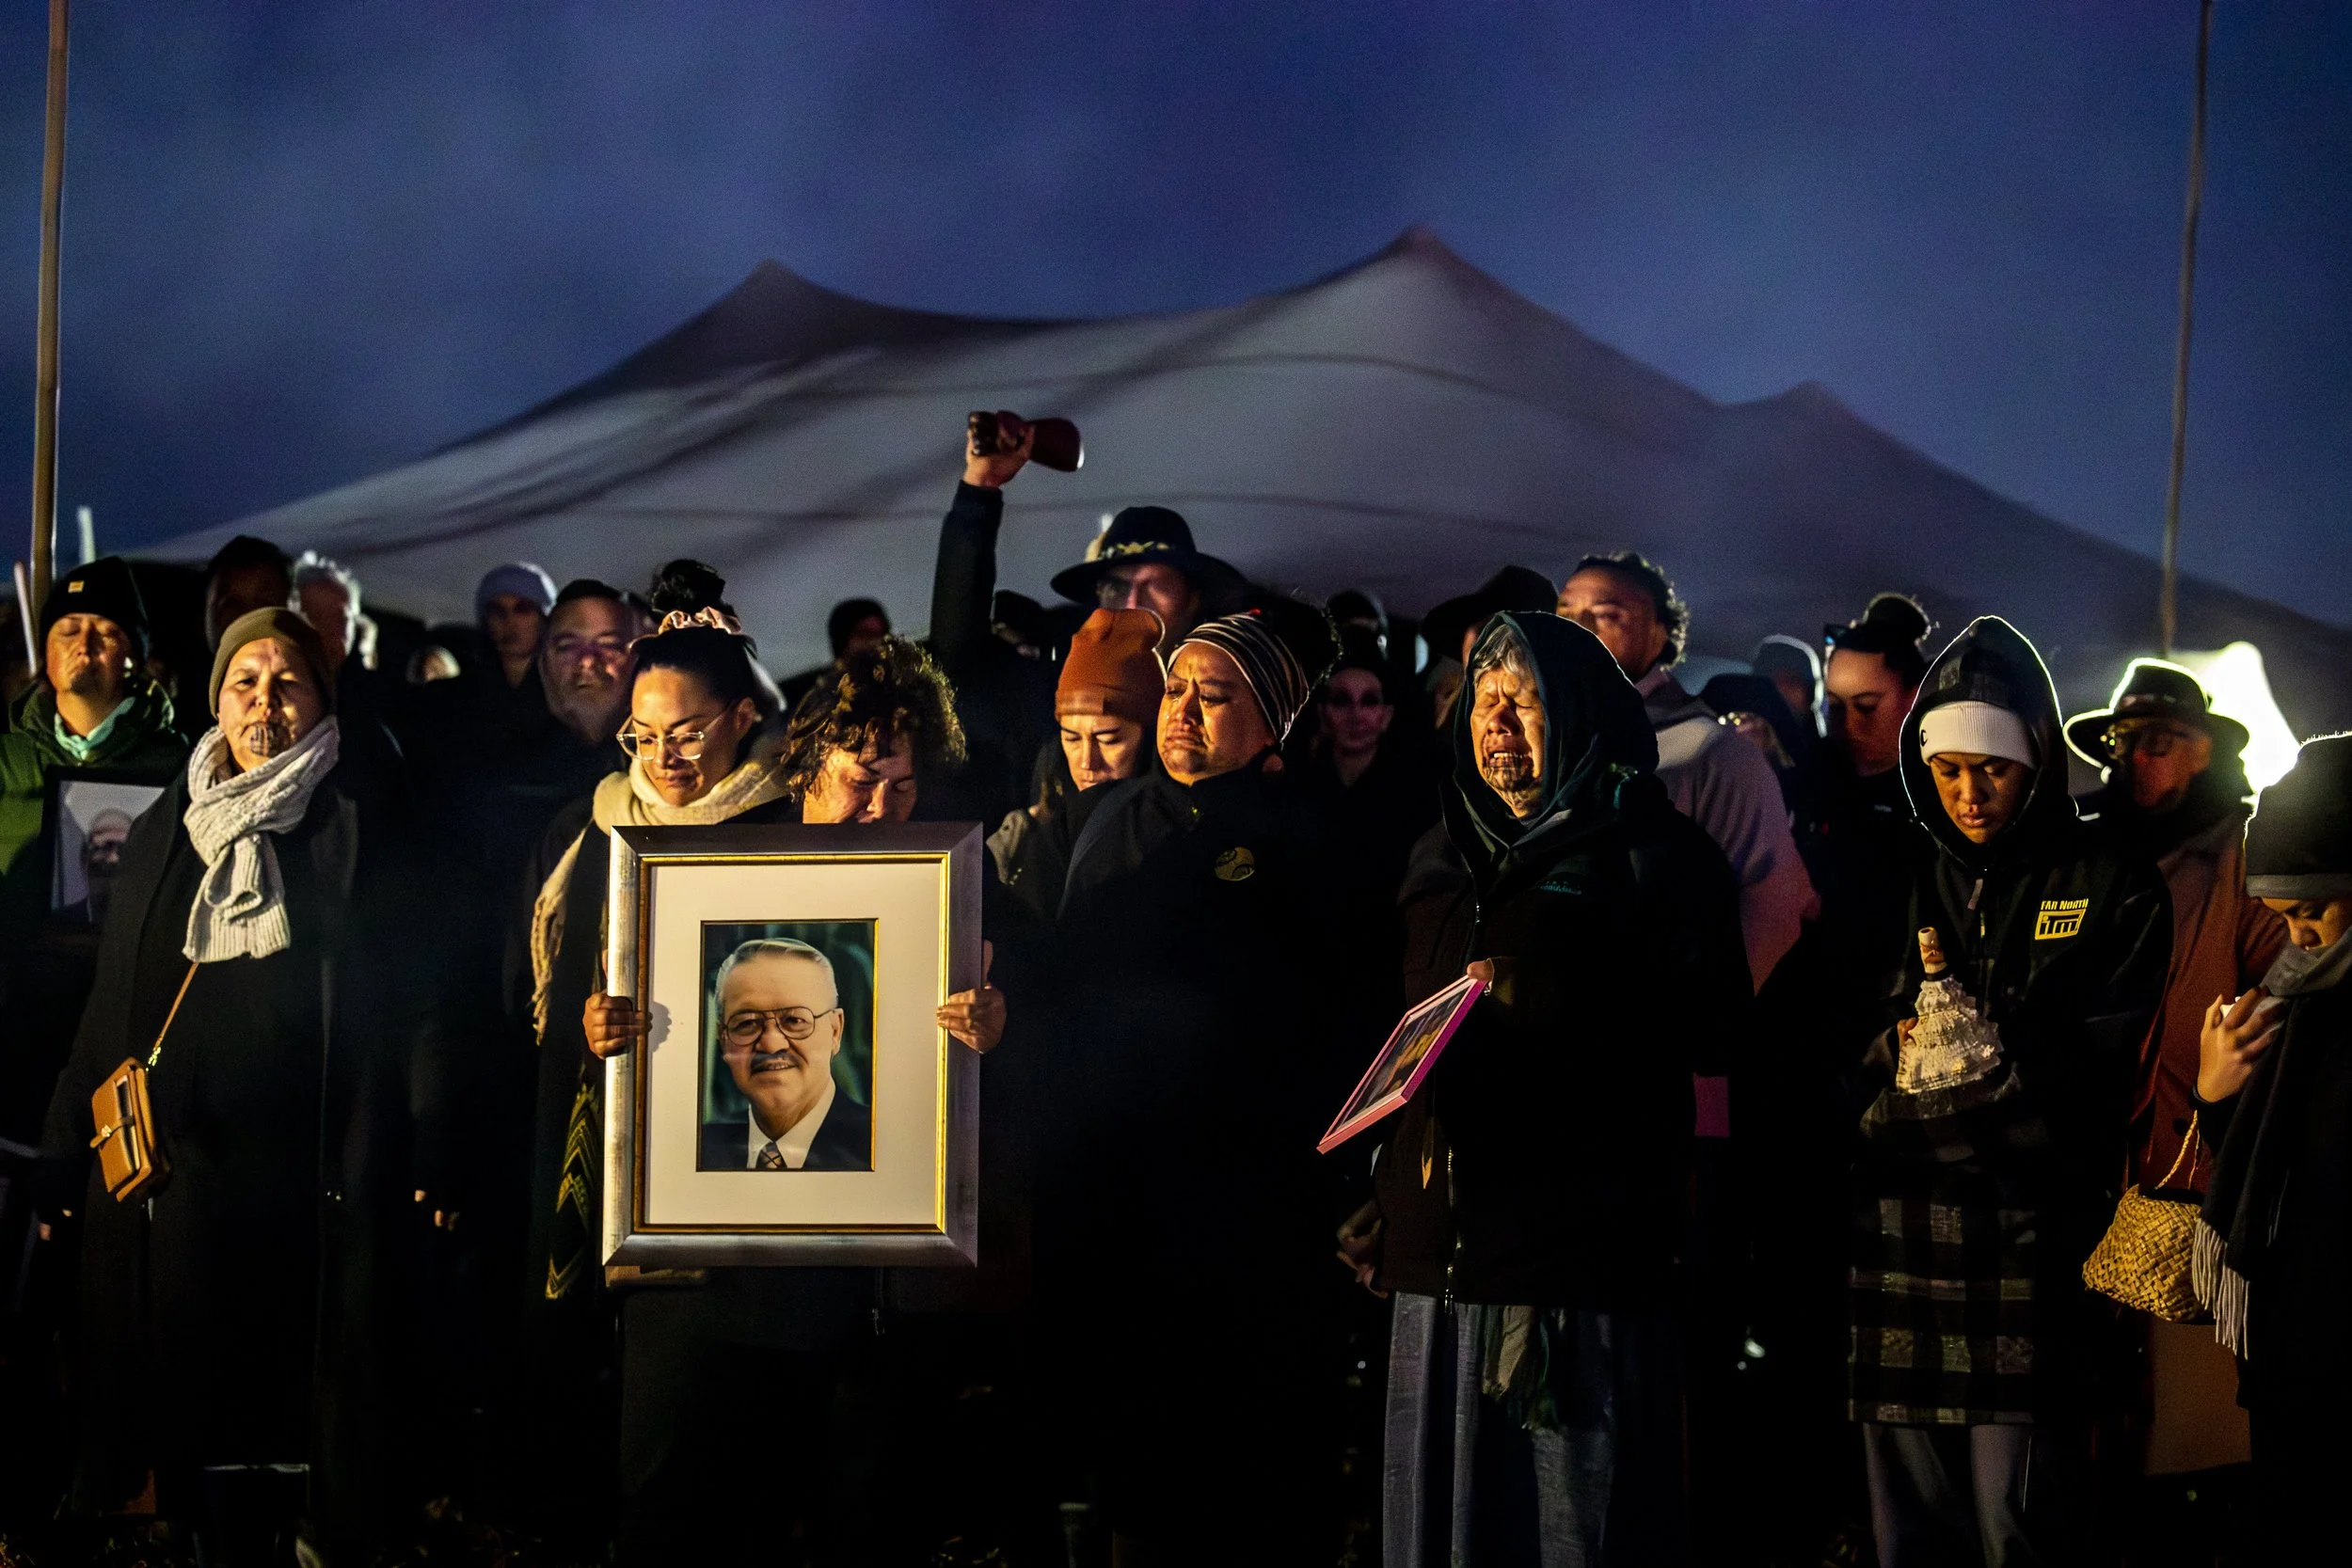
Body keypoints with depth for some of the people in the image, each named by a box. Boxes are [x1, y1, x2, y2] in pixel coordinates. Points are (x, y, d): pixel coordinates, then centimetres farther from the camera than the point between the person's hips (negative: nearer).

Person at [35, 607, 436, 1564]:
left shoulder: (365, 830, 4)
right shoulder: (164, 834, 16)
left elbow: (413, 992, -2)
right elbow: (112, 1008, 16)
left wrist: (431, 1146, -14)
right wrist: (65, 1158, 9)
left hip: (312, 1177, -4)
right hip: (169, 1170, 4)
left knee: (318, 1400, -3)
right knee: (173, 1399, 4)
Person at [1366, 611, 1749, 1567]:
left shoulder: (1654, 853, 4)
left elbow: (1712, 1018, -9)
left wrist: (1544, 1003, -17)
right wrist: (1377, 1196, 15)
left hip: (1581, 1264, -6)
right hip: (1439, 1258, 6)